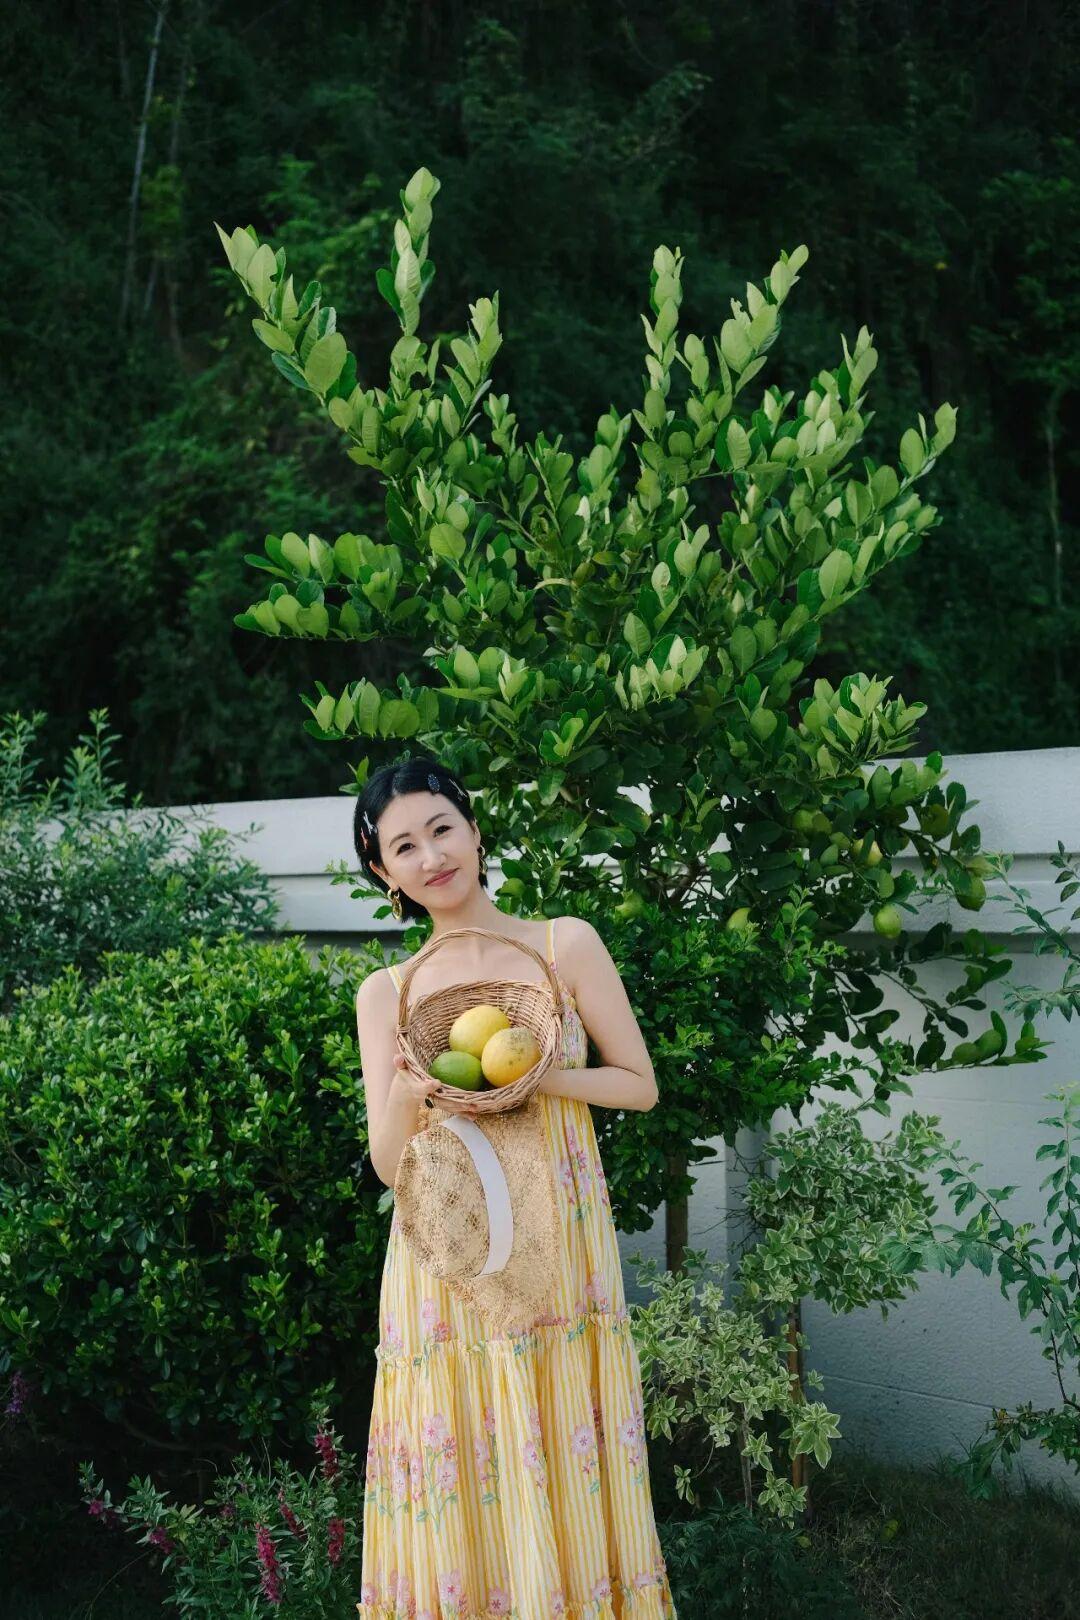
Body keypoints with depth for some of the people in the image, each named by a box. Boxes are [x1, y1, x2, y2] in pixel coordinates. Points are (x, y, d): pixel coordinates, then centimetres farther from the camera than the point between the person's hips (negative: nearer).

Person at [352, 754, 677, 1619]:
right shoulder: (385, 993, 7)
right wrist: (407, 1095, -17)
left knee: (567, 1477, 1)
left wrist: (535, 1079, -13)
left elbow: (641, 1085, 3)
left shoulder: (566, 944, 2)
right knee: (458, 1494, 3)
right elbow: (388, 1162, 3)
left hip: (559, 1248, -1)